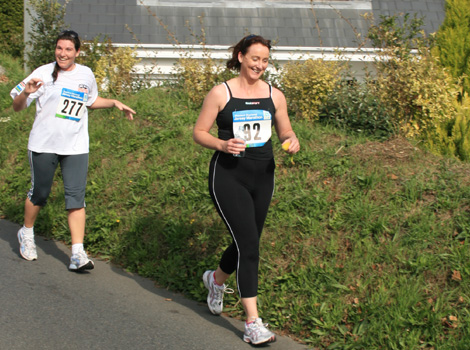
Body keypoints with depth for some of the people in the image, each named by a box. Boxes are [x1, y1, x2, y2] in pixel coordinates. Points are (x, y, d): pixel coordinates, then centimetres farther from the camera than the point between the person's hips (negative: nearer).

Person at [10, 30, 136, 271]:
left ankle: (78, 253, -7)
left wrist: (115, 103, 13)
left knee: (76, 196, -6)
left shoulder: (86, 75, 7)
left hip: (75, 147, 2)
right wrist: (26, 92, -26)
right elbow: (17, 107, -5)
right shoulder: (44, 73, -5)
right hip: (44, 144, -2)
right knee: (39, 192, 9)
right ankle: (27, 233, 36)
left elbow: (92, 101, 27)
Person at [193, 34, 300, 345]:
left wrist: (292, 141, -8)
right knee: (248, 245, -14)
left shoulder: (274, 95, 7)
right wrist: (222, 144, -20)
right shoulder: (221, 94, -4)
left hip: (263, 176, 5)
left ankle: (217, 279, 50)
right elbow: (199, 132, -1)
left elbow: (286, 131, 15)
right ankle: (253, 323, -10)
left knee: (247, 243, 16)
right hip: (229, 176, -5)